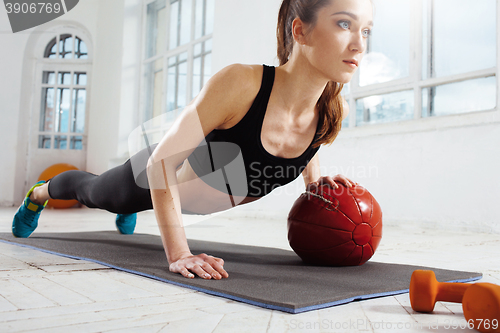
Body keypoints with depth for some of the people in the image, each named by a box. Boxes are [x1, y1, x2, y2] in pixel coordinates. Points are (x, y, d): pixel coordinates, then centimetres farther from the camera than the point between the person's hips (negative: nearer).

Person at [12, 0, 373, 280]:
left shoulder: (335, 113, -24)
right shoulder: (241, 82, -43)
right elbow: (162, 160, -36)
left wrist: (316, 179, -16)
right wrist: (178, 253, -38)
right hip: (160, 177, -4)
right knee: (91, 190, 29)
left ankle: (128, 211, 76)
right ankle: (39, 193, 62)